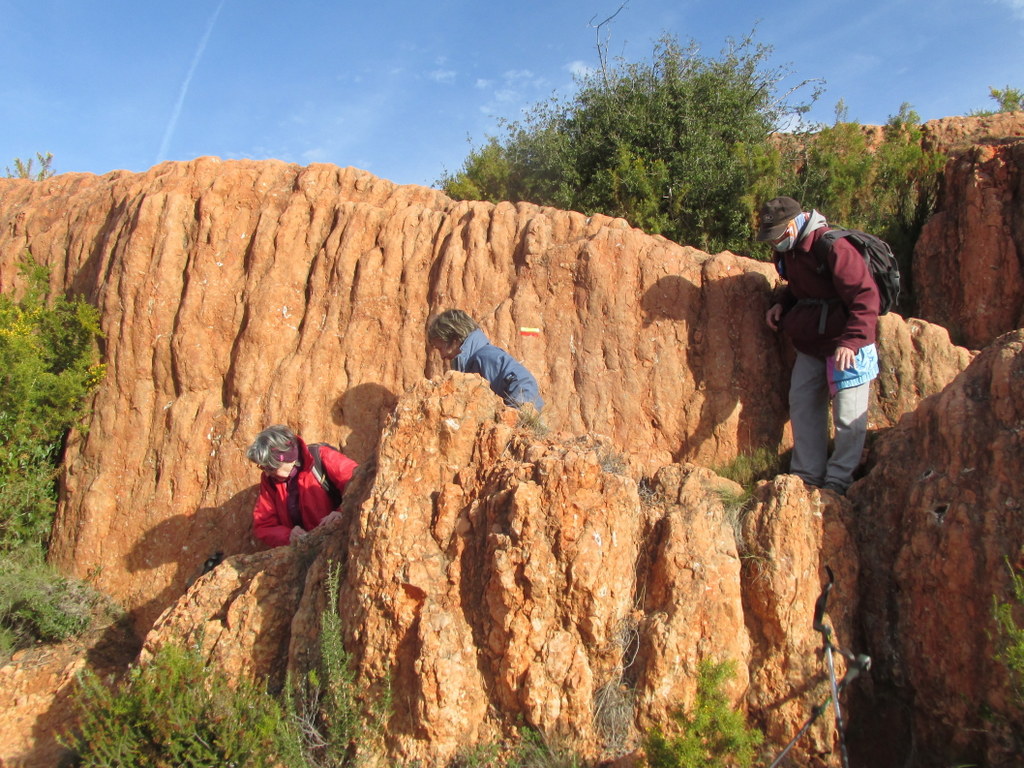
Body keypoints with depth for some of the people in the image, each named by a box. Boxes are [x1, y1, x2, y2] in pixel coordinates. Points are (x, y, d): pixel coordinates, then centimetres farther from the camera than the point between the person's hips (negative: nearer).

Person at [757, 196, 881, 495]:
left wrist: (851, 341, -33)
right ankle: (807, 476, 19)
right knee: (802, 405, 10)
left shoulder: (833, 247, -21)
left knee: (848, 415, -2)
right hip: (809, 345, 8)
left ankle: (837, 481, 9)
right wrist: (780, 305, 4)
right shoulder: (787, 250, 6)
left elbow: (865, 297, -24)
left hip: (846, 346, -8)